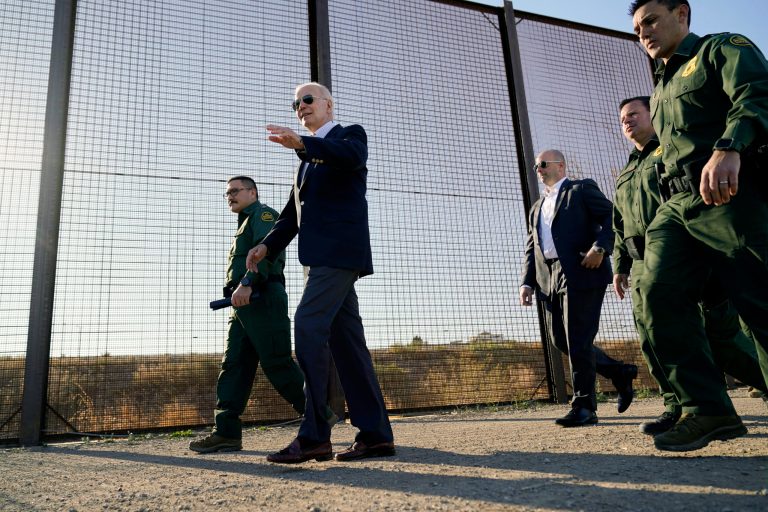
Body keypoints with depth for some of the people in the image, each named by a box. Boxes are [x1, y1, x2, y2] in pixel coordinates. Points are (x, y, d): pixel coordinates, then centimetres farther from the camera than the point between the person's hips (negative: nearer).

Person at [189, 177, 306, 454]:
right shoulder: (245, 224, 31)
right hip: (244, 305, 10)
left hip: (262, 299, -10)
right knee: (233, 365, 2)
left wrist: (247, 283, -29)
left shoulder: (262, 214, 2)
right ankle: (227, 432, 1)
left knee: (277, 363, -10)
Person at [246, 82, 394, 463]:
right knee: (345, 339, 3)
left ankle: (314, 435, -16)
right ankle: (375, 434, 6)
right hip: (319, 256, 8)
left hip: (340, 249, -8)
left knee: (308, 326, -19)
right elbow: (292, 213, 24)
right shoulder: (308, 158, 30)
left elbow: (352, 156, -19)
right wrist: (267, 245, 8)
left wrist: (301, 143, -34)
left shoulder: (350, 134, 8)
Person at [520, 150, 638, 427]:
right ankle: (620, 373, 22)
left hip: (582, 273, -7)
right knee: (560, 339, 5)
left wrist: (600, 247, -20)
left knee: (578, 341, -9)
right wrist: (527, 282, 7)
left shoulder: (582, 189, 8)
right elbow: (531, 249, 20)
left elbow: (613, 217, -4)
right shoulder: (537, 208, 27)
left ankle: (583, 407, -1)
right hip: (550, 280, 7)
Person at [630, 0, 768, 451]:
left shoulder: (724, 49, 9)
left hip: (730, 194, -6)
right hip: (677, 206, 7)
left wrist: (729, 148, -33)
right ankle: (708, 409, -8)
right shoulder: (661, 90, 30)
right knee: (660, 294, -12)